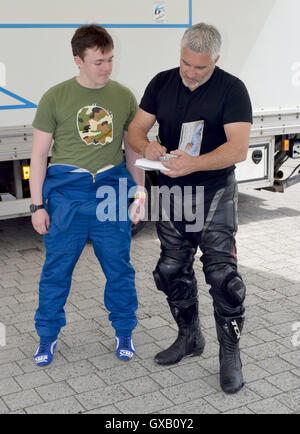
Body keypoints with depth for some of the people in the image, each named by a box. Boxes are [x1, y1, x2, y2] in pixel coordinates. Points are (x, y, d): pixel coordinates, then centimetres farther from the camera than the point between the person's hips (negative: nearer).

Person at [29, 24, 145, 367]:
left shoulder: (124, 97, 5)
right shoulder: (55, 98, -1)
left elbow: (133, 151, 13)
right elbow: (39, 154, 1)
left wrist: (139, 194, 8)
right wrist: (37, 205, -2)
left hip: (112, 190, 2)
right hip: (66, 191, -1)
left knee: (119, 268, 9)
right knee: (57, 268, 6)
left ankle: (124, 332, 29)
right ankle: (48, 335, 26)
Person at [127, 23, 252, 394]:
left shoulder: (231, 89, -11)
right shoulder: (162, 83, 4)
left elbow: (238, 148, -21)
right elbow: (135, 129, 2)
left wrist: (194, 164, -36)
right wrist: (146, 146, -22)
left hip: (215, 196, -5)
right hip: (171, 194, 5)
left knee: (222, 274, -7)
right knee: (172, 271, 13)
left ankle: (230, 354, 9)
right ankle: (189, 338, 33)